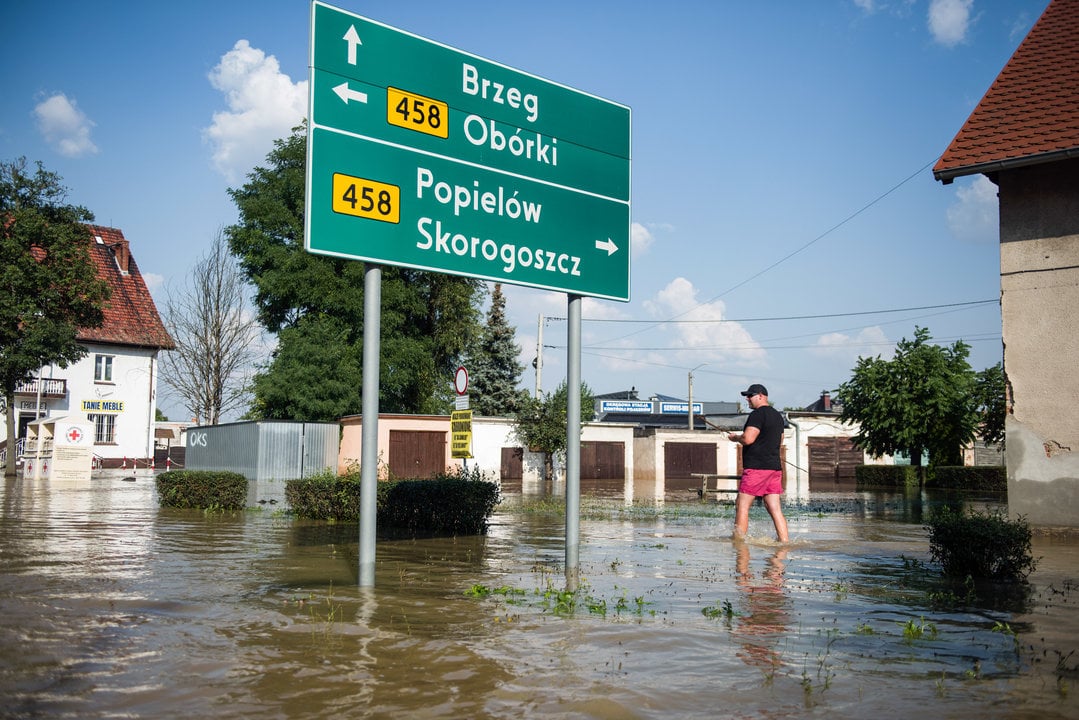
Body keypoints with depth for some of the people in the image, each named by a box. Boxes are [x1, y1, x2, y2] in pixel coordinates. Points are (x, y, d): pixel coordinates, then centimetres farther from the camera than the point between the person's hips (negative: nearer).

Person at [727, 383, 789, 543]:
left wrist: (735, 437, -1)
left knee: (742, 506, -1)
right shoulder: (778, 415, 18)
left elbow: (747, 439, -19)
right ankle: (784, 542, -2)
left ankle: (739, 541, 1)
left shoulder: (757, 414, -10)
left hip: (756, 468, -9)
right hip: (775, 467, 9)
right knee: (775, 509, 4)